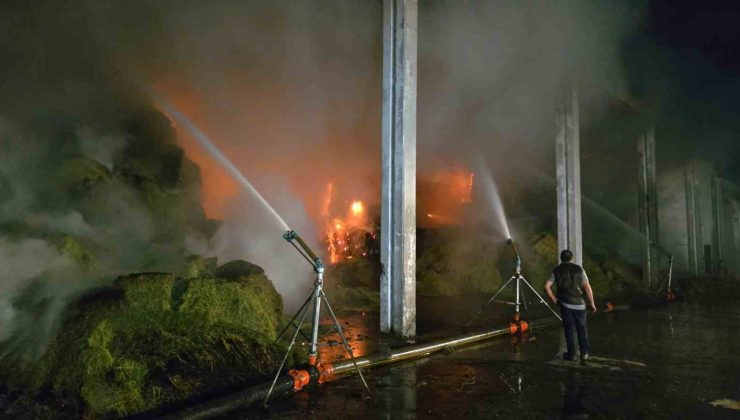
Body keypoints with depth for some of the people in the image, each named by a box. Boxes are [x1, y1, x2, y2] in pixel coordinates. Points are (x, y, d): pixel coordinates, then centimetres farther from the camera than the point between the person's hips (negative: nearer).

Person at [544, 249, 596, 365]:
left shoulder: (557, 270, 2)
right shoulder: (579, 269, 0)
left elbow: (547, 286, -6)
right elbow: (587, 287, -5)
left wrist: (553, 299, 5)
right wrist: (592, 303, 2)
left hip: (565, 304, 0)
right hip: (579, 304, 0)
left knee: (569, 329, 10)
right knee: (582, 329, 12)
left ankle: (571, 353, 14)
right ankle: (584, 353, 5)